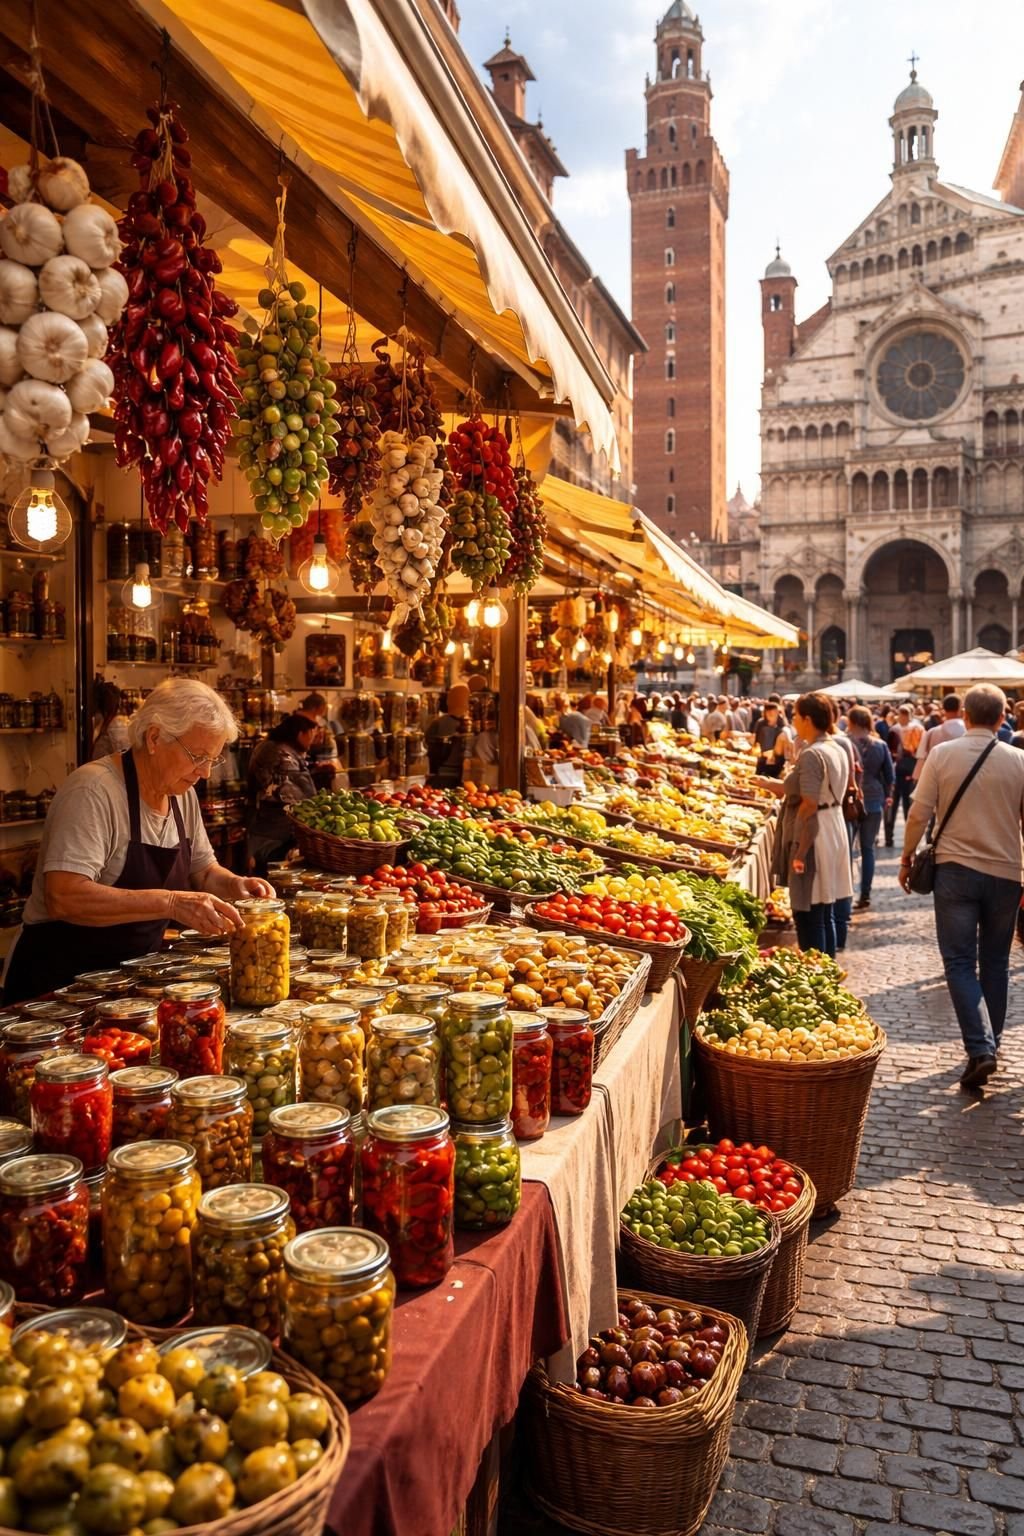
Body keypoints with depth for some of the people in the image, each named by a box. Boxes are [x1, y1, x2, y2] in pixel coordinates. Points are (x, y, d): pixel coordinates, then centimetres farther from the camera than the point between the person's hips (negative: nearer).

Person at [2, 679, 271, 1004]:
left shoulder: (183, 794, 4)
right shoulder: (94, 791, -20)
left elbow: (203, 870, 16)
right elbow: (63, 898, -30)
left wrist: (235, 885, -6)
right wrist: (171, 903, -37)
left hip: (133, 974, 7)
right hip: (61, 979, -7)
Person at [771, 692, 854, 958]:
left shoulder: (812, 754, -18)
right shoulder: (838, 750, 11)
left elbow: (809, 806, -22)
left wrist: (799, 851, -21)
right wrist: (782, 788, 24)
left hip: (814, 835, -10)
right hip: (834, 831, 10)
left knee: (808, 914, -2)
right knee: (826, 913, 17)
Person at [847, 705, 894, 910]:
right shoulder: (880, 745, 0)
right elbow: (890, 775, 4)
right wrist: (886, 796, 19)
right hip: (874, 802, 3)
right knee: (868, 848, 9)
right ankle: (865, 896, 11)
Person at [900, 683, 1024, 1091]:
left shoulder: (942, 754, -6)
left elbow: (919, 813, -6)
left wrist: (906, 859, 6)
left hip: (955, 869, -2)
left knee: (960, 962, 2)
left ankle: (980, 1048, -12)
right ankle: (990, 1042, 25)